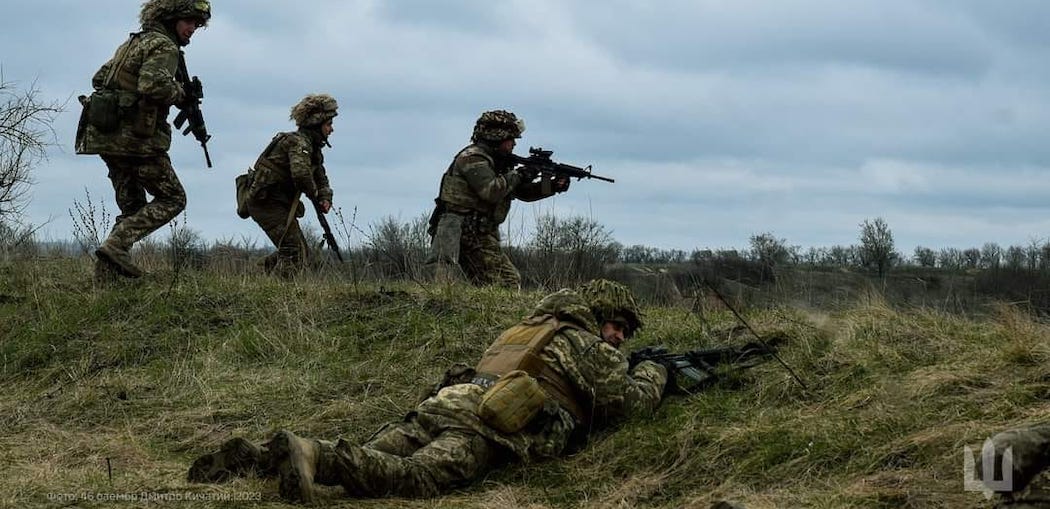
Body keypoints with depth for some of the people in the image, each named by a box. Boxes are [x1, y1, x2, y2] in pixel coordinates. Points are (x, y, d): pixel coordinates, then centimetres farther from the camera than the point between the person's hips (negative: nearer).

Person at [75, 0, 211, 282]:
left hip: (105, 135, 9)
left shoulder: (133, 42, 21)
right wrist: (179, 94, -8)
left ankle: (106, 271, 4)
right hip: (136, 137, -9)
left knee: (132, 207, 15)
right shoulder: (164, 47, -8)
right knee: (171, 199, 2)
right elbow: (153, 84, -26)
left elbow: (99, 78, 26)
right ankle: (117, 244, -14)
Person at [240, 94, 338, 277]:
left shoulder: (314, 148, 15)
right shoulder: (298, 142, -16)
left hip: (280, 204, 10)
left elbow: (321, 178, 23)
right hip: (266, 202, -10)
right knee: (293, 252, -16)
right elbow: (301, 173, -33)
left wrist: (325, 198, 1)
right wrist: (314, 195, -15)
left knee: (302, 253, 15)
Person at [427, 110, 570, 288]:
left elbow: (523, 192, 22)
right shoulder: (473, 158, -10)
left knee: (511, 281, 6)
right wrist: (517, 175, -13)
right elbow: (490, 191, -25)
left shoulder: (498, 162, 20)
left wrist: (553, 186, 7)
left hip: (481, 235, 10)